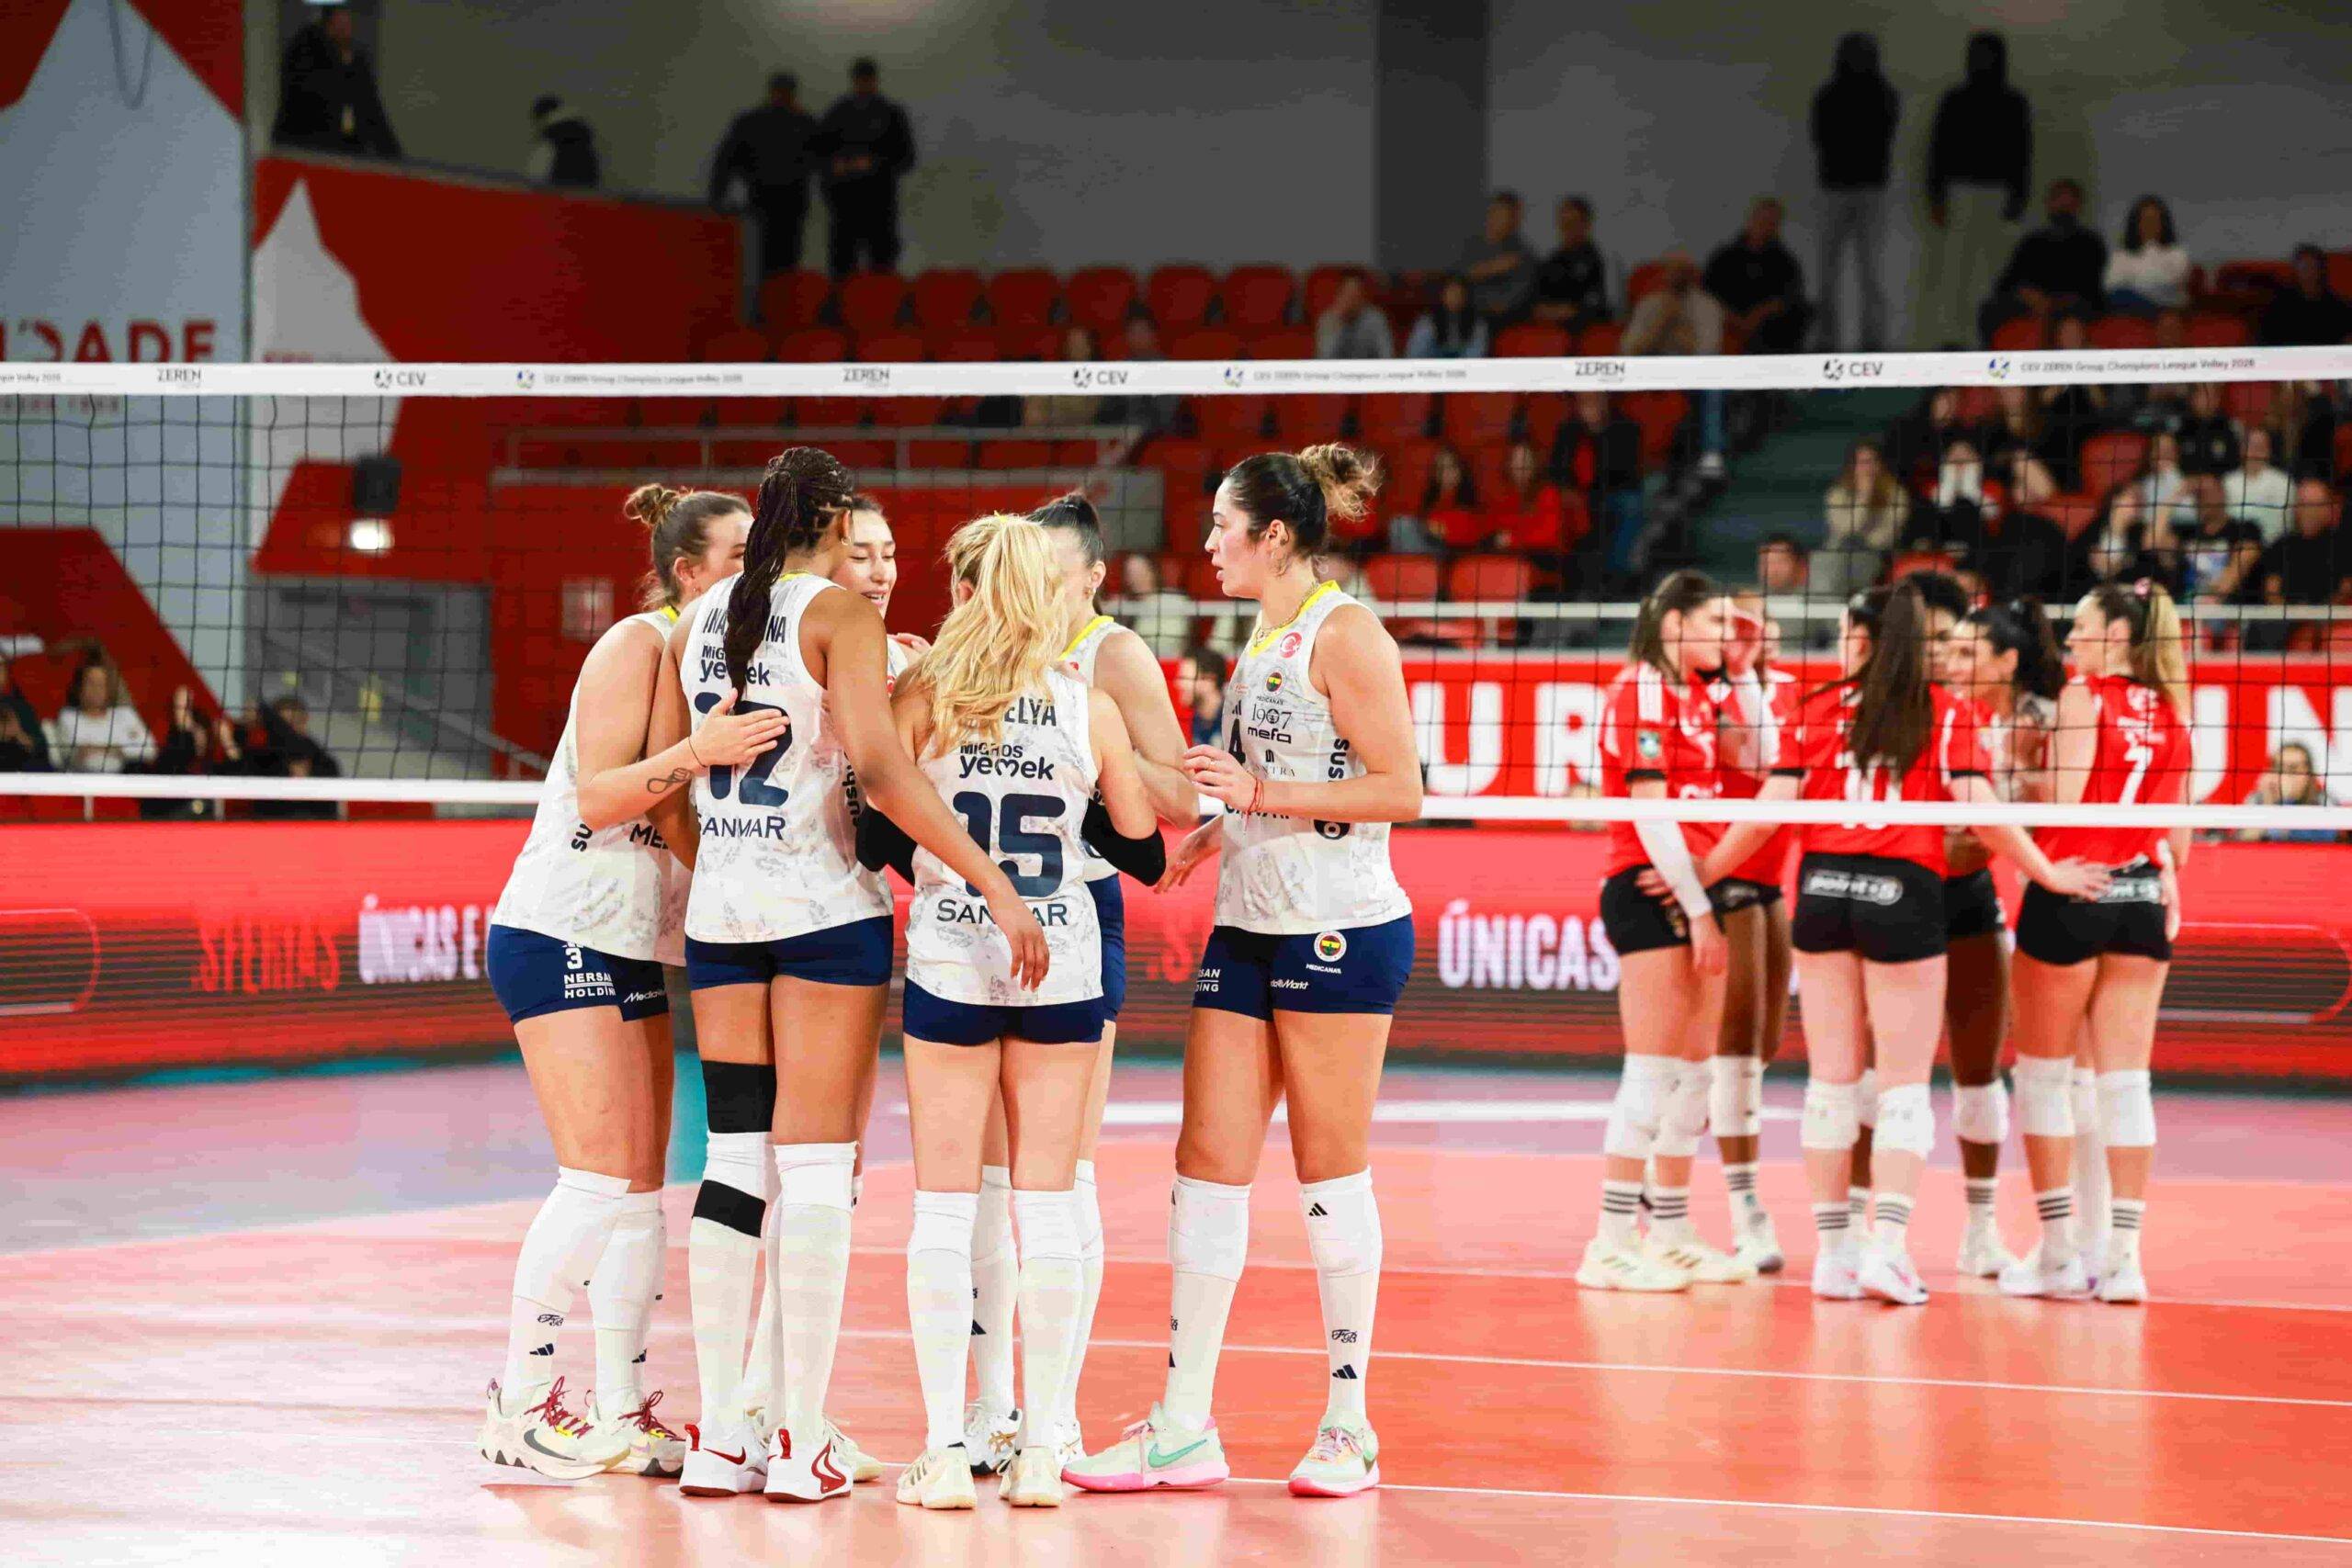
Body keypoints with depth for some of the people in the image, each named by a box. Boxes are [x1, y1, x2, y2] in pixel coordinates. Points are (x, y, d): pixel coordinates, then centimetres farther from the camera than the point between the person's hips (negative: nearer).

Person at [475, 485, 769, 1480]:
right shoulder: (637, 644, -11)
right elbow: (597, 795, -18)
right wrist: (698, 753, -32)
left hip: (635, 950, 9)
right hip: (562, 938, -9)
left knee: (641, 1187, 6)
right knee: (600, 1181, -13)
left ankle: (619, 1416, 9)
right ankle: (520, 1402, -6)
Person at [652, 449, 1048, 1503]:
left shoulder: (700, 619, 9)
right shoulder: (838, 613, -8)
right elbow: (880, 767, -20)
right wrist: (994, 882, -22)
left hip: (720, 911, 6)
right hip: (826, 905, -5)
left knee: (737, 1164, 9)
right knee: (817, 1165, -2)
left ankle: (722, 1435, 9)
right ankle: (800, 1441, -2)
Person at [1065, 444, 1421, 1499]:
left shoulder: (1344, 633, -10)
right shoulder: (1264, 636, 16)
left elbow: (1398, 789, -16)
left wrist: (1258, 792, -19)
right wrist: (1201, 840, 14)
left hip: (1340, 934, -8)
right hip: (1247, 929, 8)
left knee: (1330, 1174, -1)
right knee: (1207, 1165, 2)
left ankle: (1349, 1425, 8)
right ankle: (1184, 1428, 4)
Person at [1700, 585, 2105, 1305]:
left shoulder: (1818, 710, 5)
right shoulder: (1947, 713, 1)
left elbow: (1768, 812, 3)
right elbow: (1981, 812, -6)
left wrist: (1706, 868, 15)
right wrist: (2048, 873, 4)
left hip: (1823, 889, 2)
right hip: (1902, 893, -2)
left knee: (1832, 1075, 8)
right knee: (1904, 1081, 1)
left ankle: (1833, 1252, 9)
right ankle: (1887, 1246, -11)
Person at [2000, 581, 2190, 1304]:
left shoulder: (2085, 696, -9)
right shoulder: (2171, 710, 9)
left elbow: (2062, 802, -16)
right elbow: (2178, 828, 13)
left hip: (2072, 891, -5)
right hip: (2142, 900, 5)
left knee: (2044, 1071, 7)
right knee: (2125, 1078, 5)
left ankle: (2059, 1250, 8)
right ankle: (2122, 1253, 1)